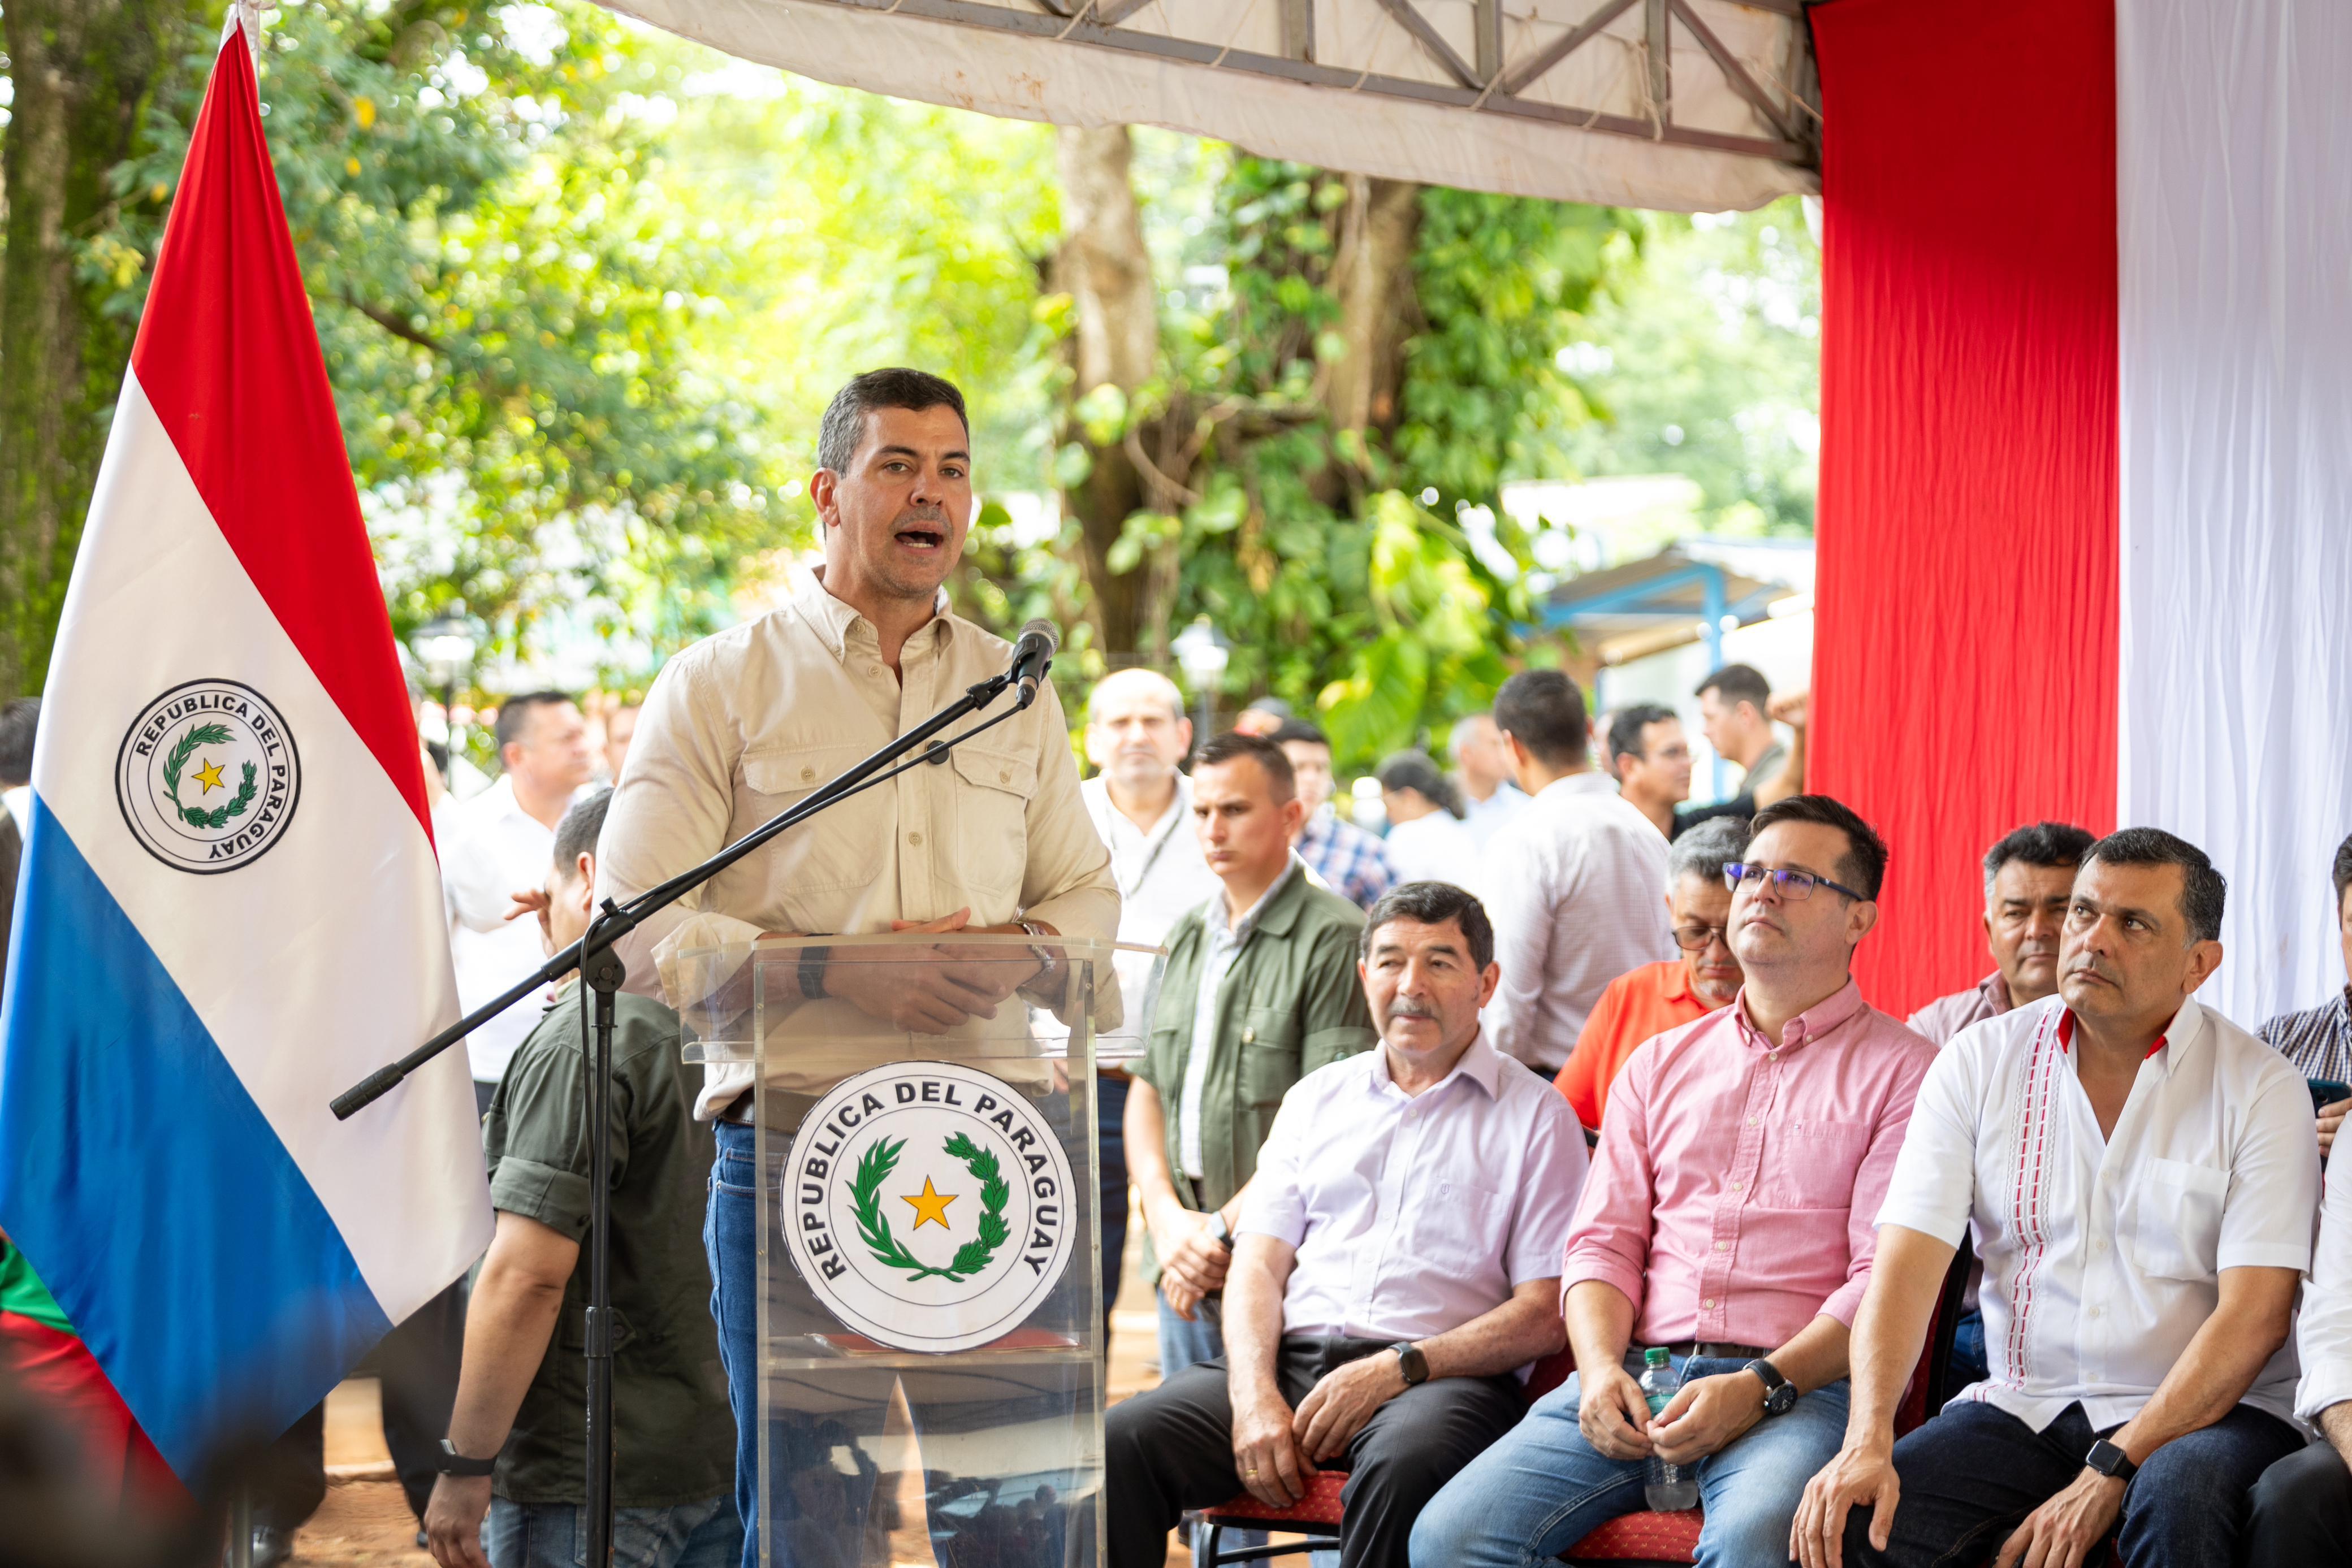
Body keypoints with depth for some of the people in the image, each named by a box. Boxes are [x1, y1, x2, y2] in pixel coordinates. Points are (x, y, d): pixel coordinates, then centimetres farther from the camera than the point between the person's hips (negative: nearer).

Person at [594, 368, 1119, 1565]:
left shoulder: (1018, 692, 18)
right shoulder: (719, 686, 5)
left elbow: (1087, 897, 20)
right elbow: (637, 930, -3)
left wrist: (1016, 959, -3)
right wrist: (829, 971, -17)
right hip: (790, 1140, -3)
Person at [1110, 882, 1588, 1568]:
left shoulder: (1535, 1116, 9)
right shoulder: (1318, 1097, 23)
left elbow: (1543, 1317, 0)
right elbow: (1258, 1265, 14)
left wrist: (1398, 1370, -13)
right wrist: (1254, 1396, -6)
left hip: (1439, 1377, -4)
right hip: (1294, 1355, 4)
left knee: (1401, 1465, -40)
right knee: (1120, 1440, -24)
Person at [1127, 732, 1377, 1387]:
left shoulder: (1334, 937, -9)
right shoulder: (1187, 935, 17)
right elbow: (1146, 1087, 16)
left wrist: (1225, 1228, -13)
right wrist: (1168, 1218, 1)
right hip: (1185, 1260, 7)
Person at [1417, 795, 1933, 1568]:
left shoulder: (1900, 1069, 7)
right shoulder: (1661, 1063, 24)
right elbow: (1603, 1242, 17)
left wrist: (1759, 1388, -16)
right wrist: (1601, 1371, -4)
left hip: (1798, 1386, -5)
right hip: (1636, 1374, 5)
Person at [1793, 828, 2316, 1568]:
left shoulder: (2262, 1089, -3)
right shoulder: (1977, 1062, 4)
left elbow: (2253, 1317, -12)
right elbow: (1905, 1264, -5)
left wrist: (2108, 1477, -22)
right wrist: (1867, 1440, -23)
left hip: (2206, 1412, -1)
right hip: (2022, 1406, 1)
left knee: (2176, 1500, -36)